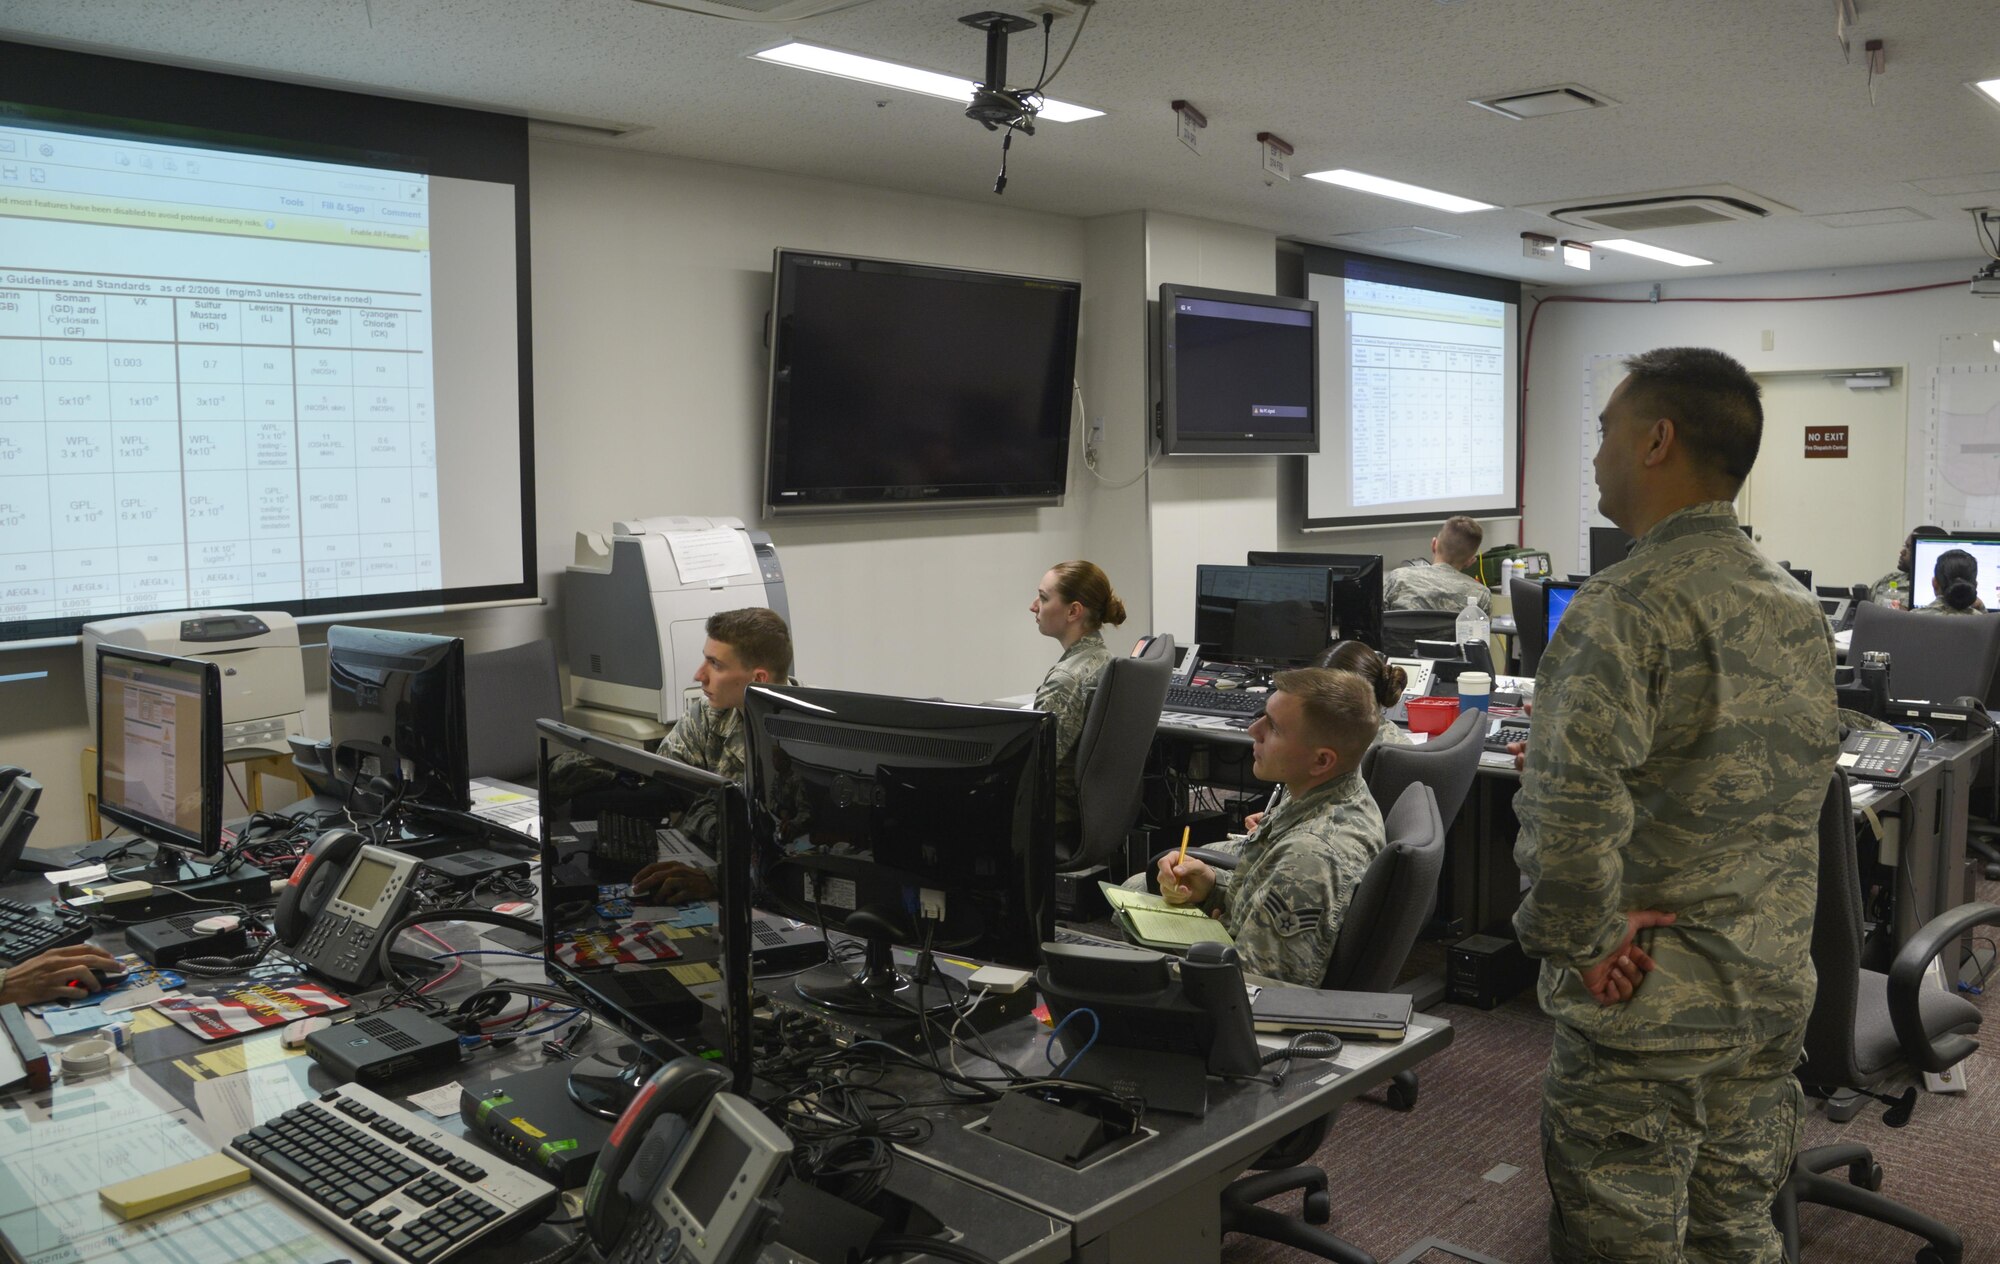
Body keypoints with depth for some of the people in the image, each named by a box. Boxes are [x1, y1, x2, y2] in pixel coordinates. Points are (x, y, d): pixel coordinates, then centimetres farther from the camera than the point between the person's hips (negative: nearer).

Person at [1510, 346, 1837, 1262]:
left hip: (1650, 1005, -8)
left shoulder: (1625, 610, -20)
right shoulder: (1800, 611, 7)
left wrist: (1581, 944, -18)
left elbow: (1571, 809, -31)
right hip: (1776, 992, 8)